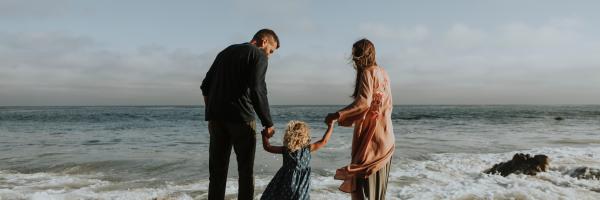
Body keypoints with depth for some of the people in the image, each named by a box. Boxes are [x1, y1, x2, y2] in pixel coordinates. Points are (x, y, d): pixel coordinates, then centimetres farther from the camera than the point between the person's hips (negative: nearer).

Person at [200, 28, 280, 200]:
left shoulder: (226, 52, 20)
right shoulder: (258, 55, -1)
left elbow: (205, 85, 18)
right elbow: (257, 90, -15)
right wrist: (268, 123, -10)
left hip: (216, 117, 6)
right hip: (240, 117, -6)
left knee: (217, 170, 9)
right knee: (245, 169, 6)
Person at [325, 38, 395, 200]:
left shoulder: (367, 72, -10)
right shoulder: (382, 73, 14)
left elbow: (364, 101, -23)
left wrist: (337, 115, -23)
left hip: (370, 133, -8)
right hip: (384, 133, 9)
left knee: (363, 179, -5)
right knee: (377, 181, 14)